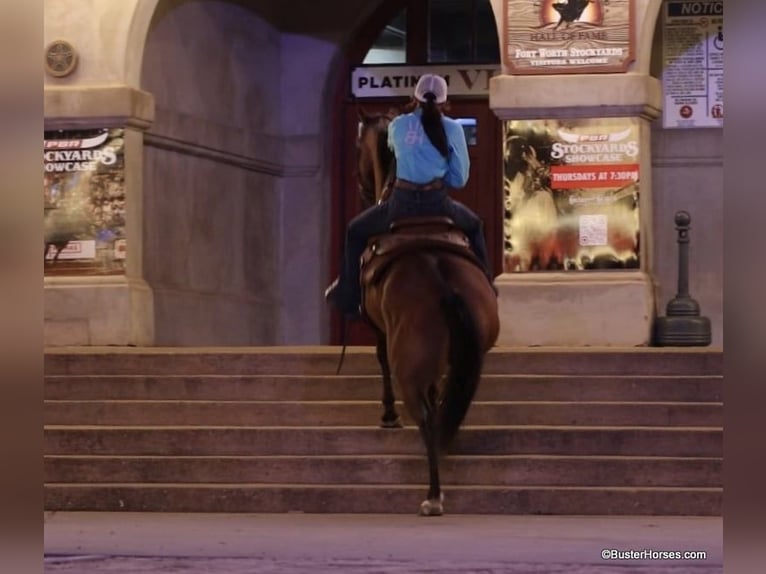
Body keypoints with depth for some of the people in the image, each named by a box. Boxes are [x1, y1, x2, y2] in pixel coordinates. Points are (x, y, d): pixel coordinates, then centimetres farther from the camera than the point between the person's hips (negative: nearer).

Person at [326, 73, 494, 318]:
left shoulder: (398, 125, 4)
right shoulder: (453, 129, 1)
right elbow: (459, 179, 3)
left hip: (402, 203, 0)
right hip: (437, 203, 1)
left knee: (355, 232, 24)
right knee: (474, 226, 32)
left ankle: (348, 297, 20)